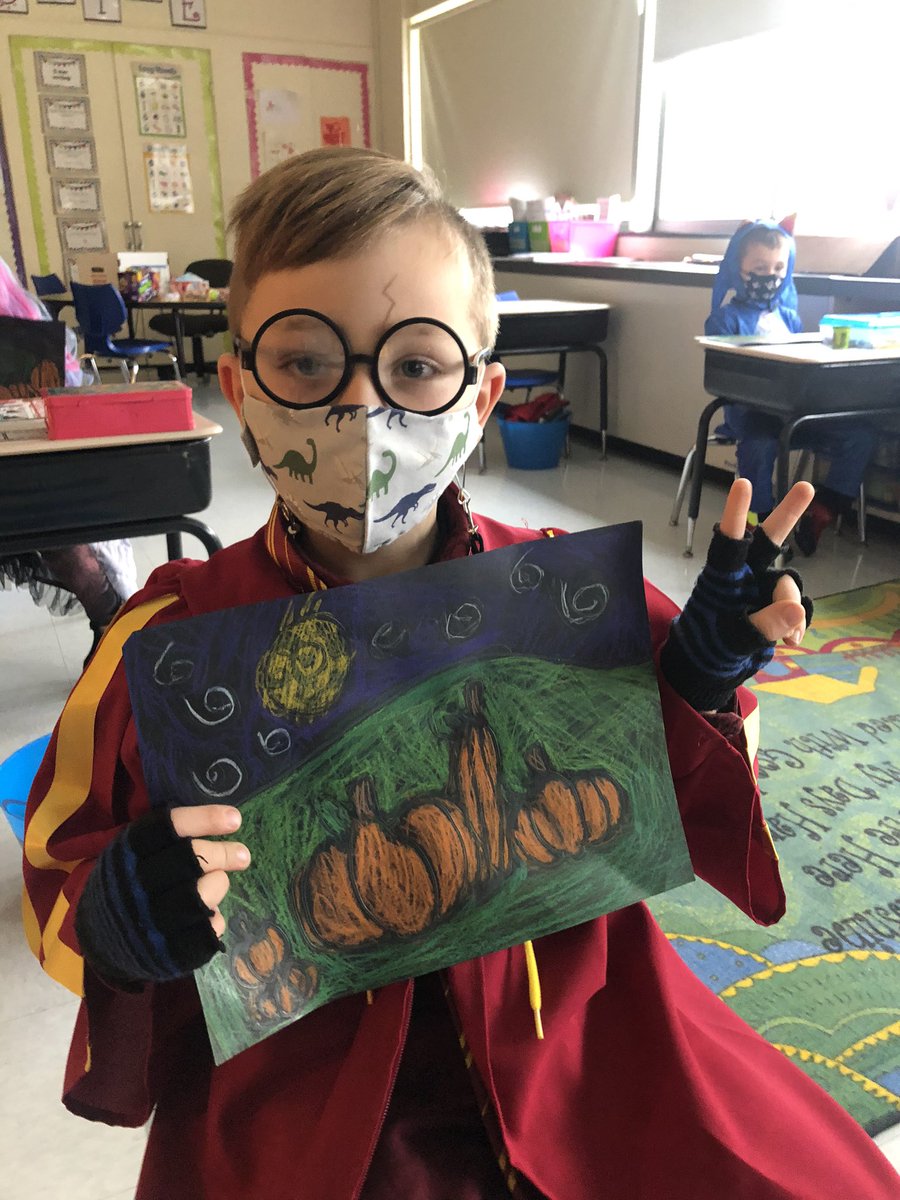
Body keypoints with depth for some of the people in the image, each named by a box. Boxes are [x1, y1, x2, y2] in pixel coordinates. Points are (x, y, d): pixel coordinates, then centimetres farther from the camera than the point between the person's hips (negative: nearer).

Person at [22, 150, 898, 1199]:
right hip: (291, 1105, 0)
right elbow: (60, 882, -1)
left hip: (573, 1047, 2)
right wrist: (118, 923, -23)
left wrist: (699, 681, -13)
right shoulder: (170, 640, -12)